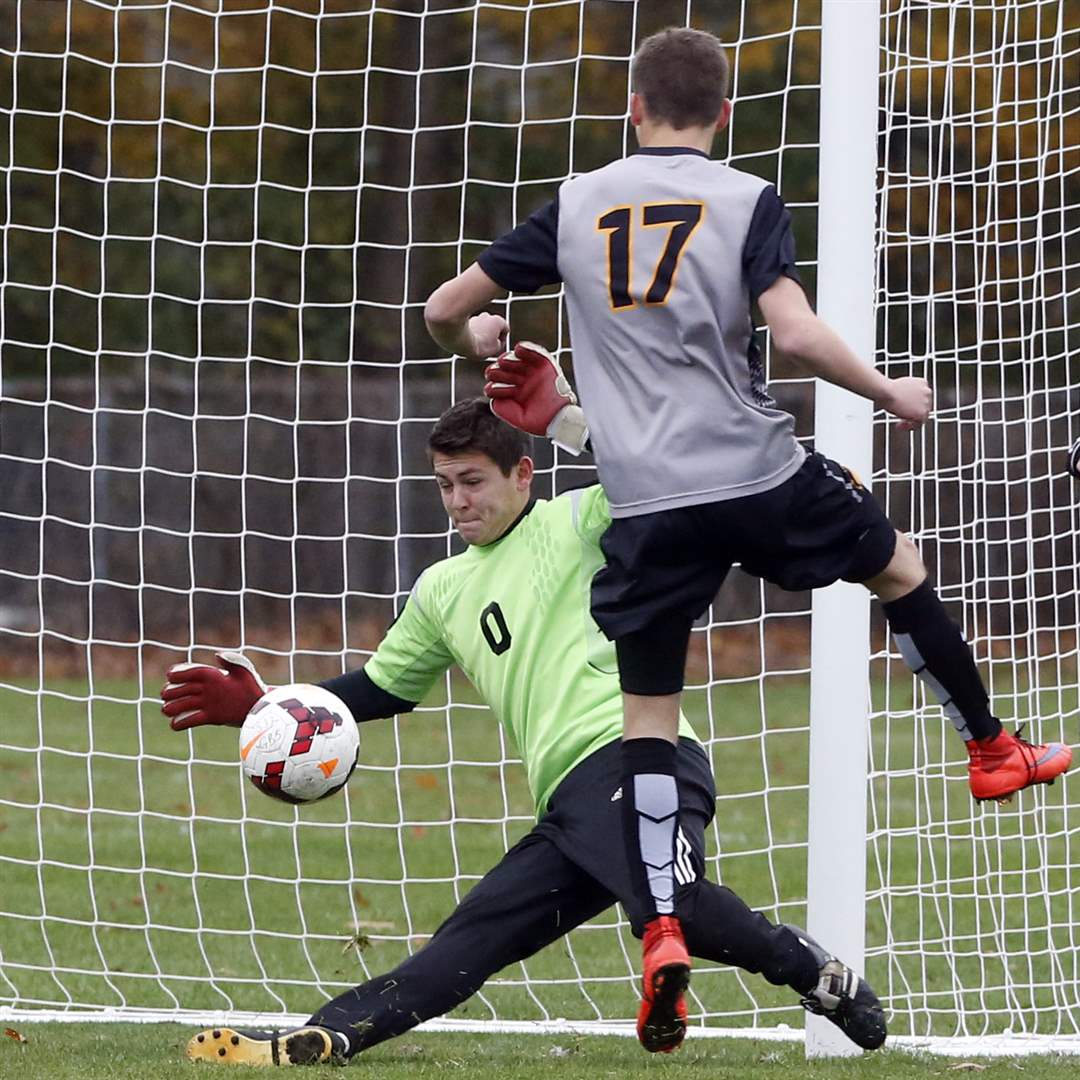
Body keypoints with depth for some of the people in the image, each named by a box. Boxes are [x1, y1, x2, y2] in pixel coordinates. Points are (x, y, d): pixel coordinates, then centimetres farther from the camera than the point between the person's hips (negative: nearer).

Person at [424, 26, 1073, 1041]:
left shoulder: (576, 206, 6)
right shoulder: (747, 201, -2)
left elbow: (445, 309, 11)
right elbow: (795, 334, -15)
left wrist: (478, 338, 34)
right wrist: (890, 393, 1)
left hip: (647, 503, 1)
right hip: (760, 471, -1)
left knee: (647, 712, 6)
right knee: (900, 570, 26)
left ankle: (663, 931, -6)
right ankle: (992, 751, 39)